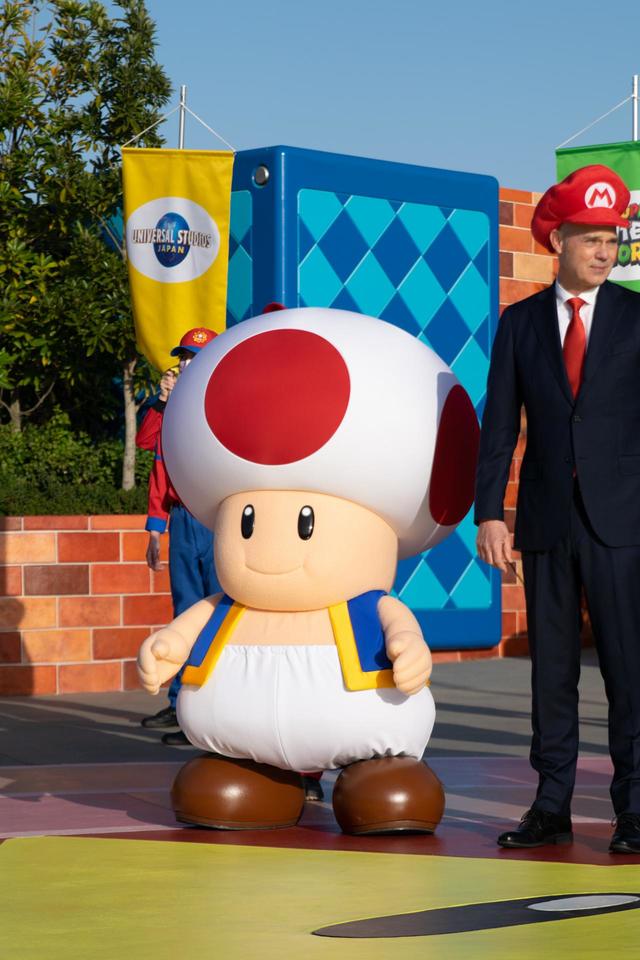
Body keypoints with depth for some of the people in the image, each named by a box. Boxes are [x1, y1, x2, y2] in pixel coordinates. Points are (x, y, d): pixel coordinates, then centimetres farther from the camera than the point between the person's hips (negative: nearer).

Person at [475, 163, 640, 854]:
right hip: (547, 519, 2)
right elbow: (499, 426, 7)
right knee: (550, 667, 7)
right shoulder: (520, 323, 8)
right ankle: (551, 807, 13)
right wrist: (489, 513, -1)